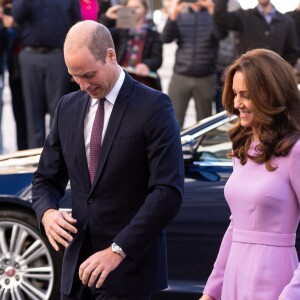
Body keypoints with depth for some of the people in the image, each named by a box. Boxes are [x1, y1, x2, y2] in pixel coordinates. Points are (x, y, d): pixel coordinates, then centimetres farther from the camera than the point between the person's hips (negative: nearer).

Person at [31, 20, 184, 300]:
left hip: (128, 268, -5)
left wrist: (118, 250, -21)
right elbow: (46, 178, 16)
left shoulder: (153, 107, -9)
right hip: (78, 266, 5)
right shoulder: (67, 107, 10)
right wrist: (47, 212, -7)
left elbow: (168, 192, -15)